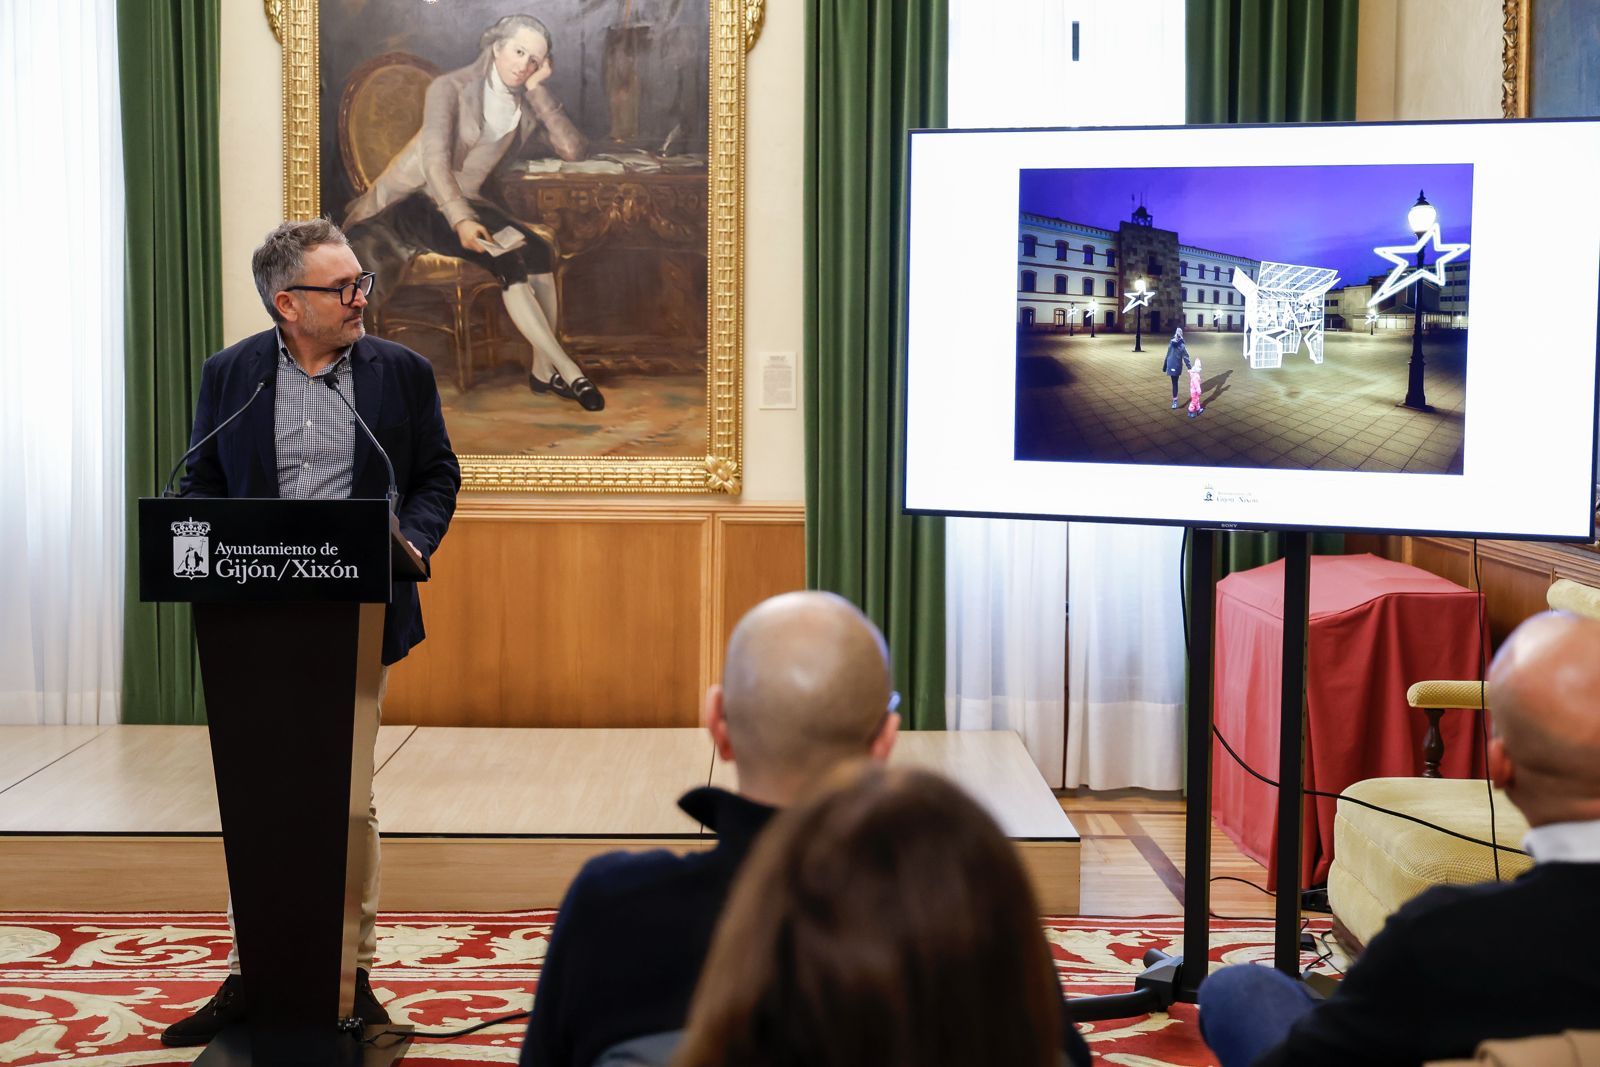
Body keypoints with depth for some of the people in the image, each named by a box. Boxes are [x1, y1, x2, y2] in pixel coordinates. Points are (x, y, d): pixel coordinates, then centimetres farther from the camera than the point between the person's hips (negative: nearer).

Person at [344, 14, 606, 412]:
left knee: (539, 252, -25)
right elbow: (435, 160, -20)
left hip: (465, 202, 5)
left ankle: (544, 368, -18)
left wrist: (539, 91, -7)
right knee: (508, 258, -29)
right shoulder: (451, 88, -7)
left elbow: (575, 150, -7)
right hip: (411, 198, -5)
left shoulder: (527, 109, 9)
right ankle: (567, 369, -29)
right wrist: (461, 220, -35)